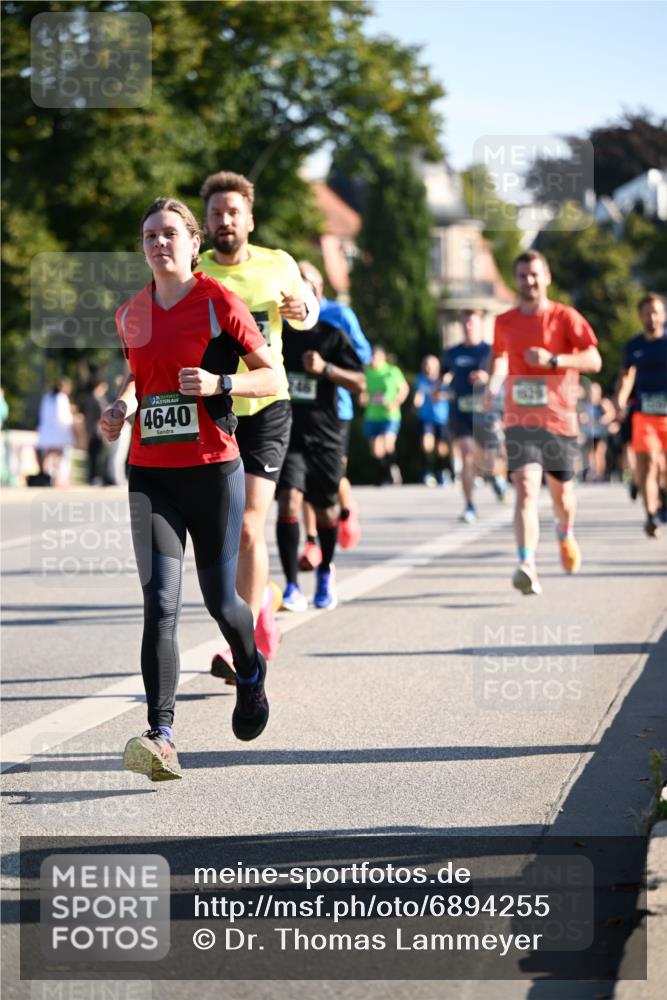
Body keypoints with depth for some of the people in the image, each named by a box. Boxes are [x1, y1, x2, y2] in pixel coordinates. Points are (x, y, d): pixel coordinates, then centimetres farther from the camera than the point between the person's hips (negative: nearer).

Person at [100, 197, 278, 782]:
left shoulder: (219, 302, -3)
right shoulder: (132, 313, 11)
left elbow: (271, 377, -2)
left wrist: (218, 384, -18)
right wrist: (123, 407, 6)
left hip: (213, 469, -3)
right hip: (150, 473, 3)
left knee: (219, 598, 5)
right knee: (160, 602, -10)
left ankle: (251, 673, 40)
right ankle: (162, 738, -19)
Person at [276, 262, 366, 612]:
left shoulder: (333, 337, 0)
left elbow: (359, 383, -5)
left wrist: (325, 368, -19)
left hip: (324, 435, 1)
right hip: (284, 434, -1)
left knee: (325, 508, 12)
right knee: (289, 499, -19)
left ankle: (325, 571, 40)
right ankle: (292, 586, -19)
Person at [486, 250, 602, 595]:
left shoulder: (565, 317, -3)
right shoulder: (504, 322, 8)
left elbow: (594, 361, -9)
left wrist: (552, 359, -21)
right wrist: (493, 383, 5)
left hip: (559, 419, -1)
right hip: (520, 421, 1)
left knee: (561, 492, 14)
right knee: (526, 489, -18)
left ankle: (565, 534, 50)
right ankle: (527, 566, -30)